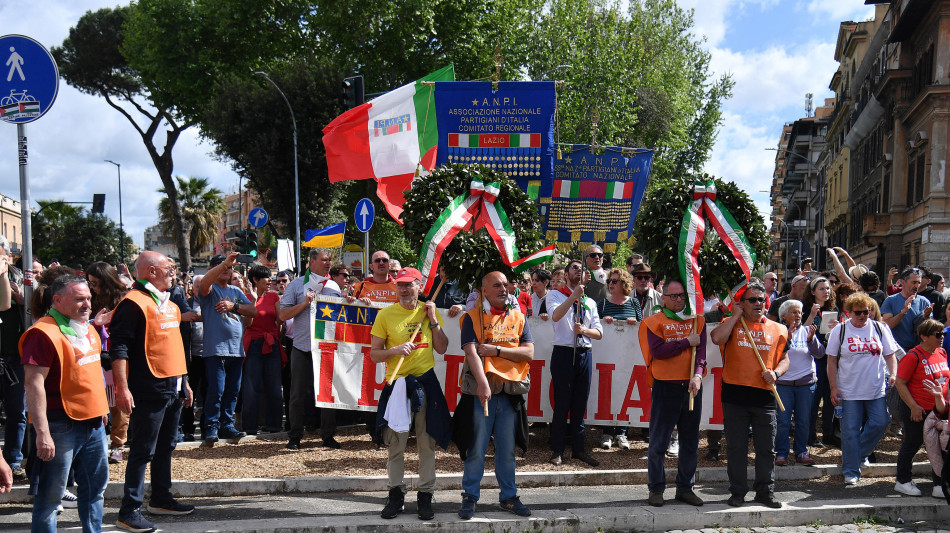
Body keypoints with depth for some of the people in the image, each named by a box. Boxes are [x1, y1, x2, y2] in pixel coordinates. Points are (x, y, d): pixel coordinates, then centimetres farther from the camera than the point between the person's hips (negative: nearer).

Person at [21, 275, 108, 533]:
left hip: (93, 422, 9)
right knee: (51, 493, 0)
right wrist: (42, 432, -25)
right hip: (61, 424, -9)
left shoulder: (87, 330, 13)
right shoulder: (44, 333, -15)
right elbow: (34, 383, -20)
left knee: (95, 485, 18)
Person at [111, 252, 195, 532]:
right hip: (149, 390, -9)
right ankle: (130, 510, 1)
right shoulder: (134, 303, -12)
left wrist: (184, 382, 23)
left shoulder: (169, 304, 17)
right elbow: (119, 347, -18)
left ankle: (161, 498, 29)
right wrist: (122, 388, -24)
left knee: (166, 446, 17)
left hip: (173, 388, 9)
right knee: (143, 450, -5)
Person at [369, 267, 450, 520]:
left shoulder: (429, 311, 7)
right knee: (395, 443, 3)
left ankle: (425, 497, 15)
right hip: (397, 384, -1)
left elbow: (442, 348, 7)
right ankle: (396, 494, 17)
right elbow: (374, 354, 1)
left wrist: (433, 320, -3)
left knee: (427, 443, 4)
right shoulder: (386, 314, 0)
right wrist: (395, 350, -17)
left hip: (426, 383, 1)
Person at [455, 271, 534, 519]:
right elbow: (471, 352, -12)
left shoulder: (518, 318, 11)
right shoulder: (473, 317, 0)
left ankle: (508, 497, 23)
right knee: (476, 449, 2)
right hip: (481, 391, -3)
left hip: (510, 393, 3)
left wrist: (497, 350, -10)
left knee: (507, 449, 10)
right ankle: (470, 498, 14)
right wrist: (483, 383, -25)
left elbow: (528, 352, 1)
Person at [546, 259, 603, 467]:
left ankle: (578, 448, 17)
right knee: (562, 404, -3)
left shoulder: (590, 302, 17)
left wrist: (584, 330, -9)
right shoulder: (555, 295, 4)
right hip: (564, 354, -4)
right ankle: (557, 450, 6)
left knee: (580, 405, 8)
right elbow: (556, 315, -18)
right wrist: (575, 294, -21)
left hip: (584, 354, 4)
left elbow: (599, 333, 11)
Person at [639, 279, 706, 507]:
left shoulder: (697, 321, 10)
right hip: (665, 387, -4)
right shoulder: (654, 321, 1)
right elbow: (657, 351, -13)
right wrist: (686, 342, -11)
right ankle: (656, 489, 10)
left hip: (691, 386, 4)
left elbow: (701, 350, -2)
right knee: (659, 442, 0)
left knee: (690, 441, 10)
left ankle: (685, 488, 22)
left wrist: (698, 375, -18)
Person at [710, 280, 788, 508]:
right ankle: (737, 491, 16)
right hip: (735, 395, -2)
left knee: (766, 447, 6)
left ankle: (765, 490, 19)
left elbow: (784, 359, 16)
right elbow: (717, 338, -17)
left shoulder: (777, 329, 11)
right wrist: (737, 314, -8)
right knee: (736, 447, 5)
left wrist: (775, 373, -5)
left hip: (764, 396, 2)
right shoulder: (732, 324, 4)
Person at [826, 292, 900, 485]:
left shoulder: (880, 329, 6)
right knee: (850, 431, -1)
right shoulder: (839, 330, 1)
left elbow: (890, 355, 12)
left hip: (877, 390, 2)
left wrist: (893, 375, -6)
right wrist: (834, 388, -4)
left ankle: (858, 454, 20)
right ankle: (851, 472, 8)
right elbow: (832, 361, 2)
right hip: (849, 391, -2)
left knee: (880, 423, -5)